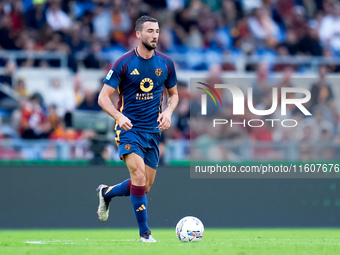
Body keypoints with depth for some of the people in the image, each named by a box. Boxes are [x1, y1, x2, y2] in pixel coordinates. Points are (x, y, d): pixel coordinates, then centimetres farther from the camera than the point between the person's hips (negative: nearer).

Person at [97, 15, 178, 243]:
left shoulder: (166, 64, 3)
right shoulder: (124, 63, -9)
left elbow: (174, 94, 18)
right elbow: (103, 97, -8)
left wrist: (168, 111, -4)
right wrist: (119, 116, -26)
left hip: (153, 131, 5)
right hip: (129, 128, -5)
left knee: (146, 186, 7)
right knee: (139, 176, -22)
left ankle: (107, 193, 36)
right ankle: (144, 232, -13)